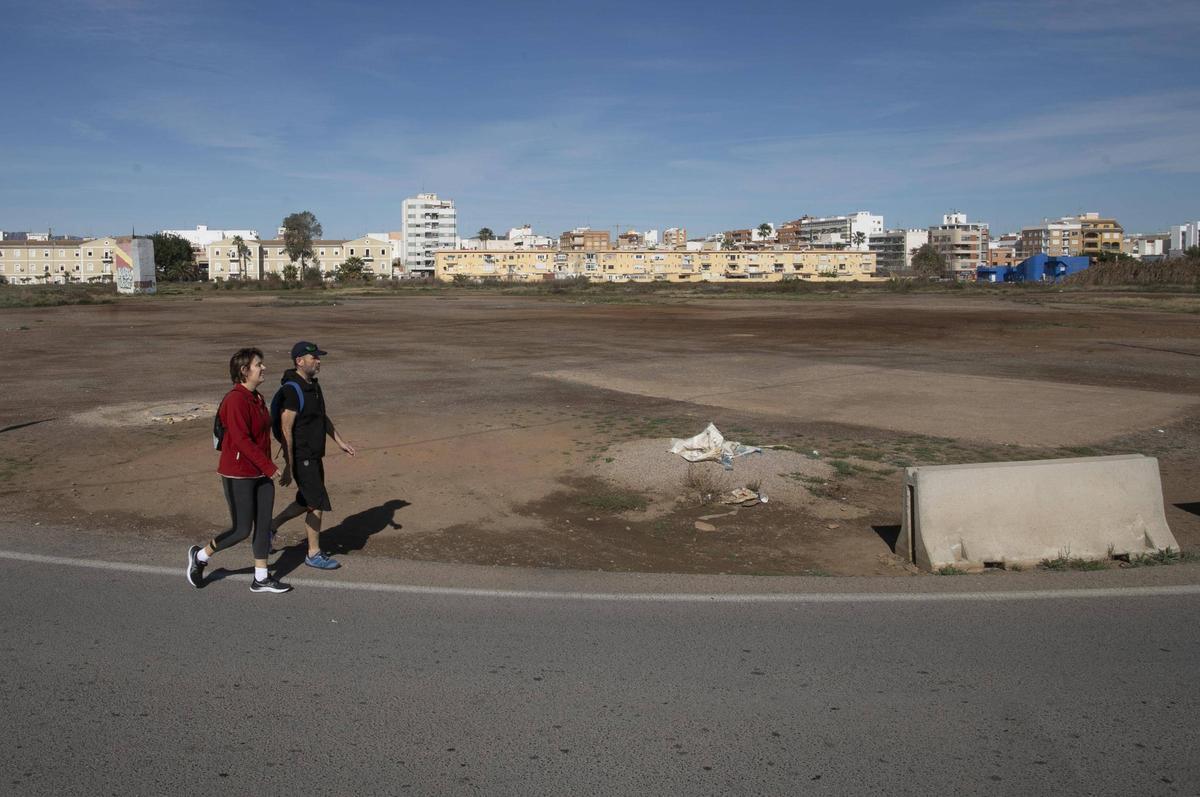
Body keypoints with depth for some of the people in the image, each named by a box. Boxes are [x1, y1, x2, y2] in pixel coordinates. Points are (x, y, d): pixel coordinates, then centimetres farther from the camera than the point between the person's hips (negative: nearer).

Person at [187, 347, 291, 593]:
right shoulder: (235, 400, -19)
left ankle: (261, 578, 19)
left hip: (260, 474, 9)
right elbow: (242, 440, -24)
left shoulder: (257, 398, 8)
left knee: (264, 524, 10)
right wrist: (269, 467, -23)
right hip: (239, 476, -8)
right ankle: (201, 555, 24)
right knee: (241, 530, 0)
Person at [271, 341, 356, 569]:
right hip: (301, 458, -9)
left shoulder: (313, 385, 8)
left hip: (315, 456, 9)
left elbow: (323, 417, 21)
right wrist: (288, 467, -22)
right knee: (317, 504, -2)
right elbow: (286, 430, -22)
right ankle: (313, 554, 13)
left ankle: (271, 526, 36)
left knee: (306, 502, 19)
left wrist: (340, 441, 17)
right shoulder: (292, 390, -21)